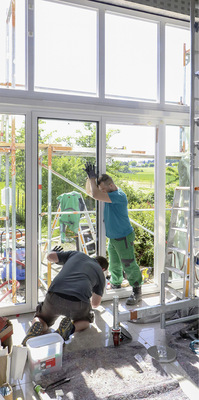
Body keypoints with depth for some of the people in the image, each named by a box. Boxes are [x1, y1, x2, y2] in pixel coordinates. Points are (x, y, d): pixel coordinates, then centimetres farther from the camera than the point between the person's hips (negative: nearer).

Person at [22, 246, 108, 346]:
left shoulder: (77, 254, 24)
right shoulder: (100, 274, 23)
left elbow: (50, 257, 21)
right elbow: (95, 304, 30)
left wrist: (54, 252, 46)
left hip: (54, 296, 1)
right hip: (78, 303, -1)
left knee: (42, 319, 30)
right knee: (85, 319, 33)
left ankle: (37, 326, -6)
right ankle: (71, 327, 0)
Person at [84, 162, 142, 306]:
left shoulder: (119, 195, -25)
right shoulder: (110, 193, 4)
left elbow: (95, 195, -33)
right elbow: (90, 191, 13)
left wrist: (92, 177, -22)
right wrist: (90, 177, -3)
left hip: (124, 237, -9)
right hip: (112, 237, 9)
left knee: (129, 265, -2)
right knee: (114, 264, 21)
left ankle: (137, 292, 12)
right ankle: (116, 284, 40)